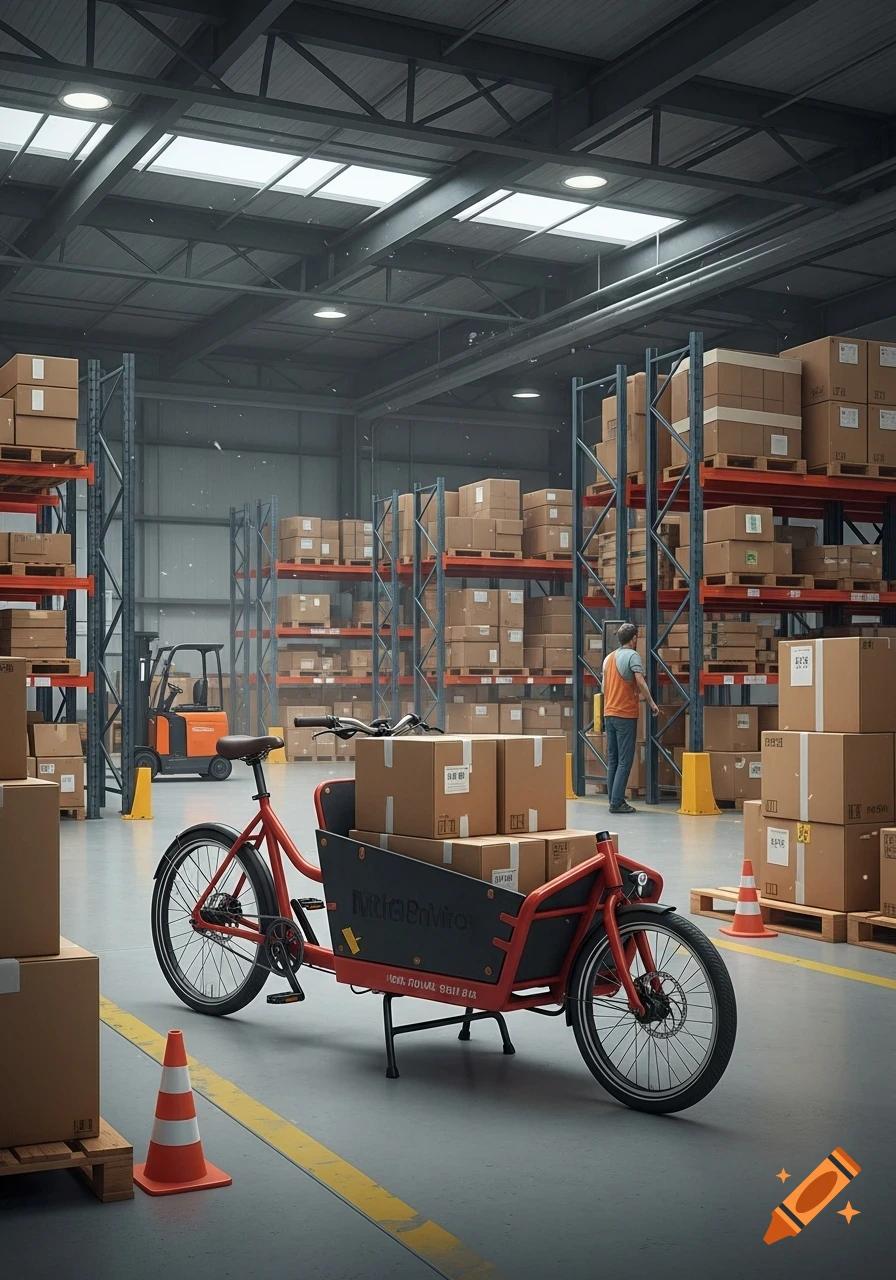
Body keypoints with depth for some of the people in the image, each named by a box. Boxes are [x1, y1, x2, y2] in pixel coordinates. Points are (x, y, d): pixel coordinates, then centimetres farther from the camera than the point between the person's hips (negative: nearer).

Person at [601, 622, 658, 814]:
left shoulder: (609, 658, 15)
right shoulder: (632, 655, -8)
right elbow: (640, 680, -20)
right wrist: (652, 703, -15)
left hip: (609, 714, 8)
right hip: (626, 715, -7)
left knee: (613, 760, 10)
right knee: (624, 761, -5)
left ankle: (614, 800, 10)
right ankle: (617, 802, -9)